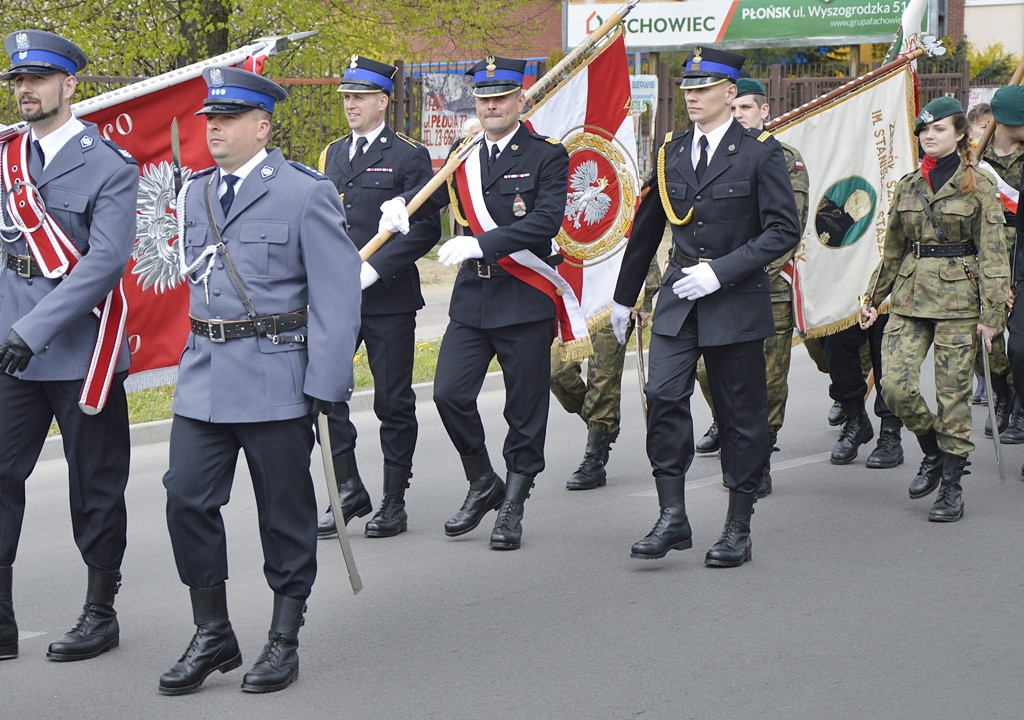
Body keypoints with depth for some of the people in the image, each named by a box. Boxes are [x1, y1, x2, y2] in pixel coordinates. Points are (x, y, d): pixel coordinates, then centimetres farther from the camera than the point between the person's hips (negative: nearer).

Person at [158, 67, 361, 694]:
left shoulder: (306, 194, -7)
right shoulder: (197, 193, 12)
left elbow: (336, 298, -9)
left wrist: (325, 385, -13)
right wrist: (205, 348, 16)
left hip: (276, 379, -5)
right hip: (203, 378, 6)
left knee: (285, 510, 4)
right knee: (187, 500, 0)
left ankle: (285, 640, 16)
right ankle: (213, 635, 14)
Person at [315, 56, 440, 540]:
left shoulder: (409, 157, -3)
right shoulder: (332, 155, 15)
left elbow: (426, 228, -9)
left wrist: (373, 268, -17)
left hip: (389, 300, -5)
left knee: (393, 401, 3)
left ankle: (394, 502, 13)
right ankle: (349, 491, 9)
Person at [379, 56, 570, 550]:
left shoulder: (547, 157, -4)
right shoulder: (463, 156, 13)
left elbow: (545, 221, -16)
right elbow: (432, 196, 11)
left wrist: (481, 244, -24)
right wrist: (401, 205, -12)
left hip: (525, 303, -4)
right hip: (472, 299, 4)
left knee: (525, 408, 2)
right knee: (449, 394, -5)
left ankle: (512, 508, 16)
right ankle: (483, 485, 17)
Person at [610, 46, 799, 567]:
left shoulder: (760, 152, -5)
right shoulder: (670, 152, 9)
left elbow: (784, 231, -9)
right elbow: (647, 227, 20)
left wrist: (721, 270, -18)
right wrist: (624, 296, 24)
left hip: (737, 302, -3)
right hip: (679, 299, 4)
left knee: (741, 415, 4)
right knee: (663, 395, -13)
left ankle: (738, 528, 14)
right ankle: (672, 517, -6)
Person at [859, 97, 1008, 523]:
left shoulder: (978, 186, -2)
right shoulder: (908, 186, 11)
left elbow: (992, 255, -4)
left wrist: (992, 312, -10)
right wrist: (873, 297, 19)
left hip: (957, 296, -4)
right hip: (910, 295, 4)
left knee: (953, 392, -3)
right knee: (895, 383, -8)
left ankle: (952, 487, 7)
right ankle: (933, 453, 17)